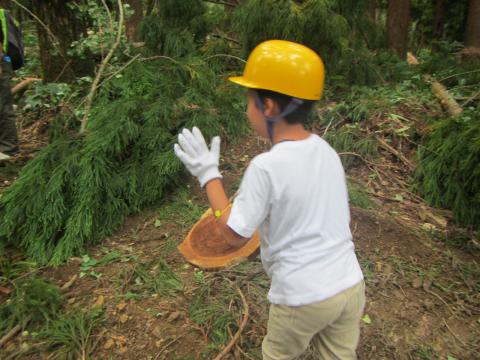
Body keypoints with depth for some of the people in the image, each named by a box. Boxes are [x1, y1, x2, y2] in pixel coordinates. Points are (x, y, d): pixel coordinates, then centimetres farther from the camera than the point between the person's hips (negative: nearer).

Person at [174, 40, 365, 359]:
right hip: (350, 285, 6)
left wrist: (209, 176, -6)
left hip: (305, 298, -5)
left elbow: (234, 236, -12)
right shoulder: (326, 151, 0)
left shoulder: (265, 167, -21)